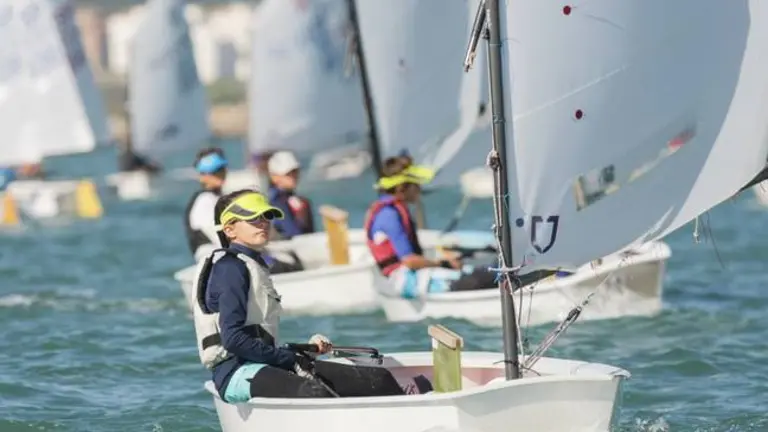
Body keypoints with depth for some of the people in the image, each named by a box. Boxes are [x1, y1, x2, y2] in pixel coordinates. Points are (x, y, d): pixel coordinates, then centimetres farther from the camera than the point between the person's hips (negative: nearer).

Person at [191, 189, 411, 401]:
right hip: (237, 372, -10)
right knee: (314, 392, -40)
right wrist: (290, 358, -12)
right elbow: (233, 339, -17)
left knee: (379, 379, 0)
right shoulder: (230, 268, -6)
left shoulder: (256, 265, 24)